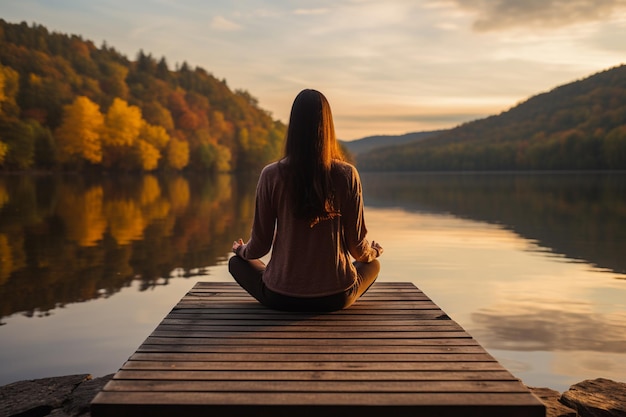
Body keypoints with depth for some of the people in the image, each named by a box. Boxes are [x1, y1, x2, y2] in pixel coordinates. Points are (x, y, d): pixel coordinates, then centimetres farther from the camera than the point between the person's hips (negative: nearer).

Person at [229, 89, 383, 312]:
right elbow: (358, 247, -3)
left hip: (281, 298, 0)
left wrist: (242, 250, 21)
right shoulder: (347, 174, -9)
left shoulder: (272, 175, -11)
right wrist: (374, 250, 22)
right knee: (373, 264, 32)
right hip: (336, 298, 1)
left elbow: (260, 245, -3)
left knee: (236, 262, 29)